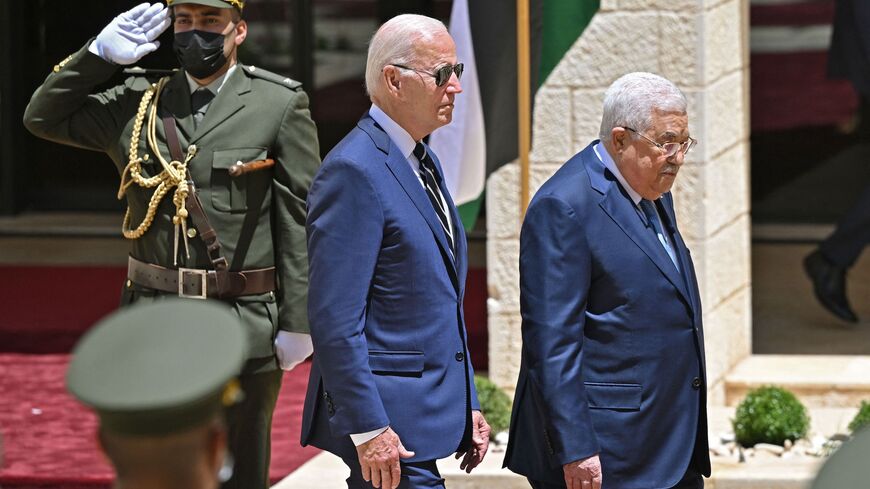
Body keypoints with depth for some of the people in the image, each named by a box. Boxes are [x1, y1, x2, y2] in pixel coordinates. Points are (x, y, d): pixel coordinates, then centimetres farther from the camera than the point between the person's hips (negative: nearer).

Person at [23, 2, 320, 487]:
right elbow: (44, 117, 15)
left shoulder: (282, 105, -2)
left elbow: (301, 220, -4)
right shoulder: (139, 105, 9)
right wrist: (101, 53, 3)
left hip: (244, 324, -3)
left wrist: (297, 322, -8)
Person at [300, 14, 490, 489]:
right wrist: (368, 428, -22)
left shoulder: (422, 163, 16)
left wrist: (467, 405, 19)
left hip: (432, 409, 9)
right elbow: (334, 319, -20)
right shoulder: (354, 172, -15)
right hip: (391, 422, -9)